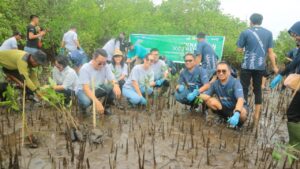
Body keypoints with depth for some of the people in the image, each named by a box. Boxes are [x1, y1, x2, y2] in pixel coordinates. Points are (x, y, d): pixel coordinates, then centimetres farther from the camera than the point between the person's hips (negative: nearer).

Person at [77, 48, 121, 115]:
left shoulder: (106, 67, -13)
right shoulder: (85, 68, -26)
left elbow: (112, 80, -18)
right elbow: (86, 88, -34)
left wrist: (116, 85, -46)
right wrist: (96, 101, -49)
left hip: (98, 89, 4)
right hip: (84, 90, -4)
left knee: (113, 88, -25)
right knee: (86, 101, -39)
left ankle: (106, 106, 3)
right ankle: (83, 106, 2)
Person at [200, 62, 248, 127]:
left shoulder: (235, 82, -23)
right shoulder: (215, 83, -9)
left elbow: (240, 99, -38)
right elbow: (206, 95, -10)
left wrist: (236, 114, -55)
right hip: (224, 107, 4)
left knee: (242, 112, -37)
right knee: (210, 101, -20)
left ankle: (237, 124, -3)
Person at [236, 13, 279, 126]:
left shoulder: (246, 32, -3)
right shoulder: (268, 33, 5)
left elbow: (239, 50, 1)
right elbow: (270, 52, 5)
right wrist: (274, 67, 12)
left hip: (247, 65, -3)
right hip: (260, 66, 3)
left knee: (244, 89, 4)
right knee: (258, 90, 11)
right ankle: (256, 116, 14)